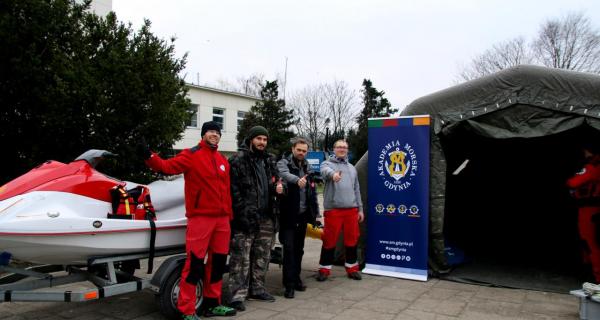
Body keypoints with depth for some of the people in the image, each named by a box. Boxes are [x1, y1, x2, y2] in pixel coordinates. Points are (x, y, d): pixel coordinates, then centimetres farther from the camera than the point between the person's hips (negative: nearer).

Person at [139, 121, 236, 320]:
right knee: (195, 264, -5)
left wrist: (229, 215, 15)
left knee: (218, 262, 13)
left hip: (221, 219, 7)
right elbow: (168, 166, -15)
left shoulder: (223, 160, 16)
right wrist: (149, 156, -32)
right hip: (200, 218, -7)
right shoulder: (191, 155, -1)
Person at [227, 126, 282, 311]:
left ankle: (257, 289, 26)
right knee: (241, 257, -5)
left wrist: (277, 187, 2)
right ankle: (237, 295, 0)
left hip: (266, 217, 7)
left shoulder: (269, 161, 16)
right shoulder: (238, 160, -6)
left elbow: (274, 182, 27)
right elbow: (233, 188, -12)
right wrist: (242, 211, -18)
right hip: (245, 217, -7)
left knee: (262, 256, 13)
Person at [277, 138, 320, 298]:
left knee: (299, 249, 13)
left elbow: (313, 191, 17)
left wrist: (315, 211, 10)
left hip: (303, 214, 6)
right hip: (288, 214, -6)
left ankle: (296, 279, 25)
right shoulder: (284, 163, -4)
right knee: (289, 248, -7)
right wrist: (297, 179, -50)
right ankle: (289, 284, -3)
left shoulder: (307, 168, 15)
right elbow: (284, 174, -29)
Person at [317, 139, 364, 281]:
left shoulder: (352, 168, 19)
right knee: (329, 240, 1)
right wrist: (333, 174, -48)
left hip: (351, 209, 5)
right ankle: (324, 269, 13)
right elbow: (326, 171, -24)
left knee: (352, 239, 10)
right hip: (333, 209, -4)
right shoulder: (327, 163, 2)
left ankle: (352, 268, 24)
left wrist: (360, 208, 16)